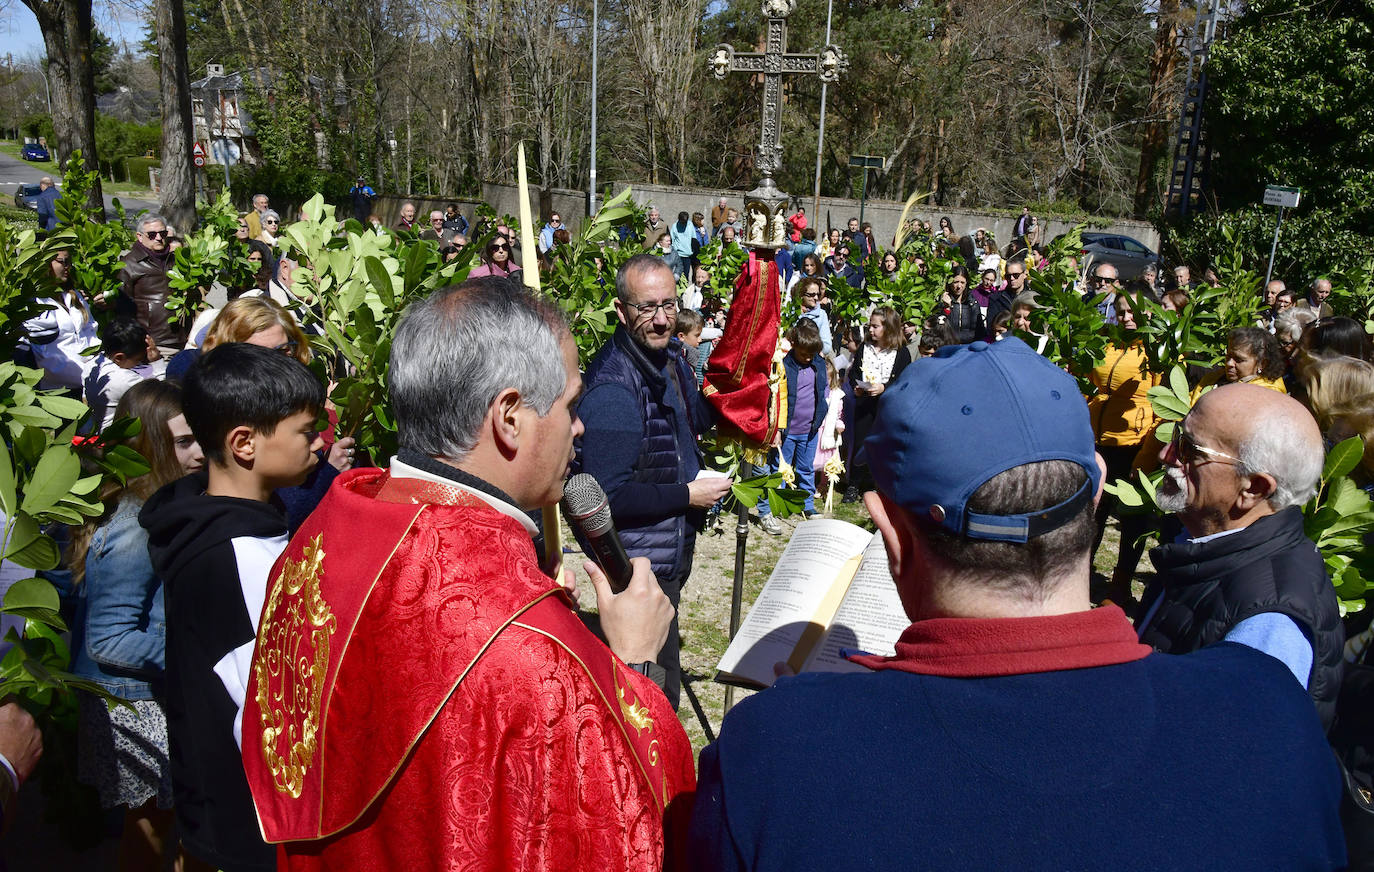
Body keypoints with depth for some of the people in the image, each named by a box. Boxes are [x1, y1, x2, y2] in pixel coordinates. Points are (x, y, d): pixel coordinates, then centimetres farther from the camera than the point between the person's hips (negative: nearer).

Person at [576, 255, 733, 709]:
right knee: (657, 693, 3)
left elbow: (696, 419, 22)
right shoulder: (612, 390, -27)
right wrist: (688, 494, -21)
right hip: (641, 566, -10)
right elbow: (608, 496, -29)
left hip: (672, 550, 10)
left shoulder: (670, 360, 4)